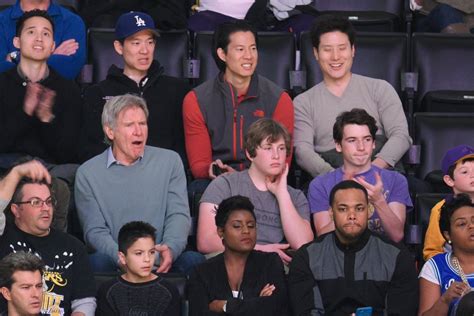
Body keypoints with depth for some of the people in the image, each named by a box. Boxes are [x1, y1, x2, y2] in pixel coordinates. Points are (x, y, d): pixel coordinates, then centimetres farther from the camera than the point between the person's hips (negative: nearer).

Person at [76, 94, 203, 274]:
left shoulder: (169, 161, 12)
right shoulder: (87, 174, 8)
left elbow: (179, 214, 3)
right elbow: (95, 231, 1)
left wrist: (170, 248, -21)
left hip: (162, 262, 1)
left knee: (194, 260, -31)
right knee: (98, 262, -36)